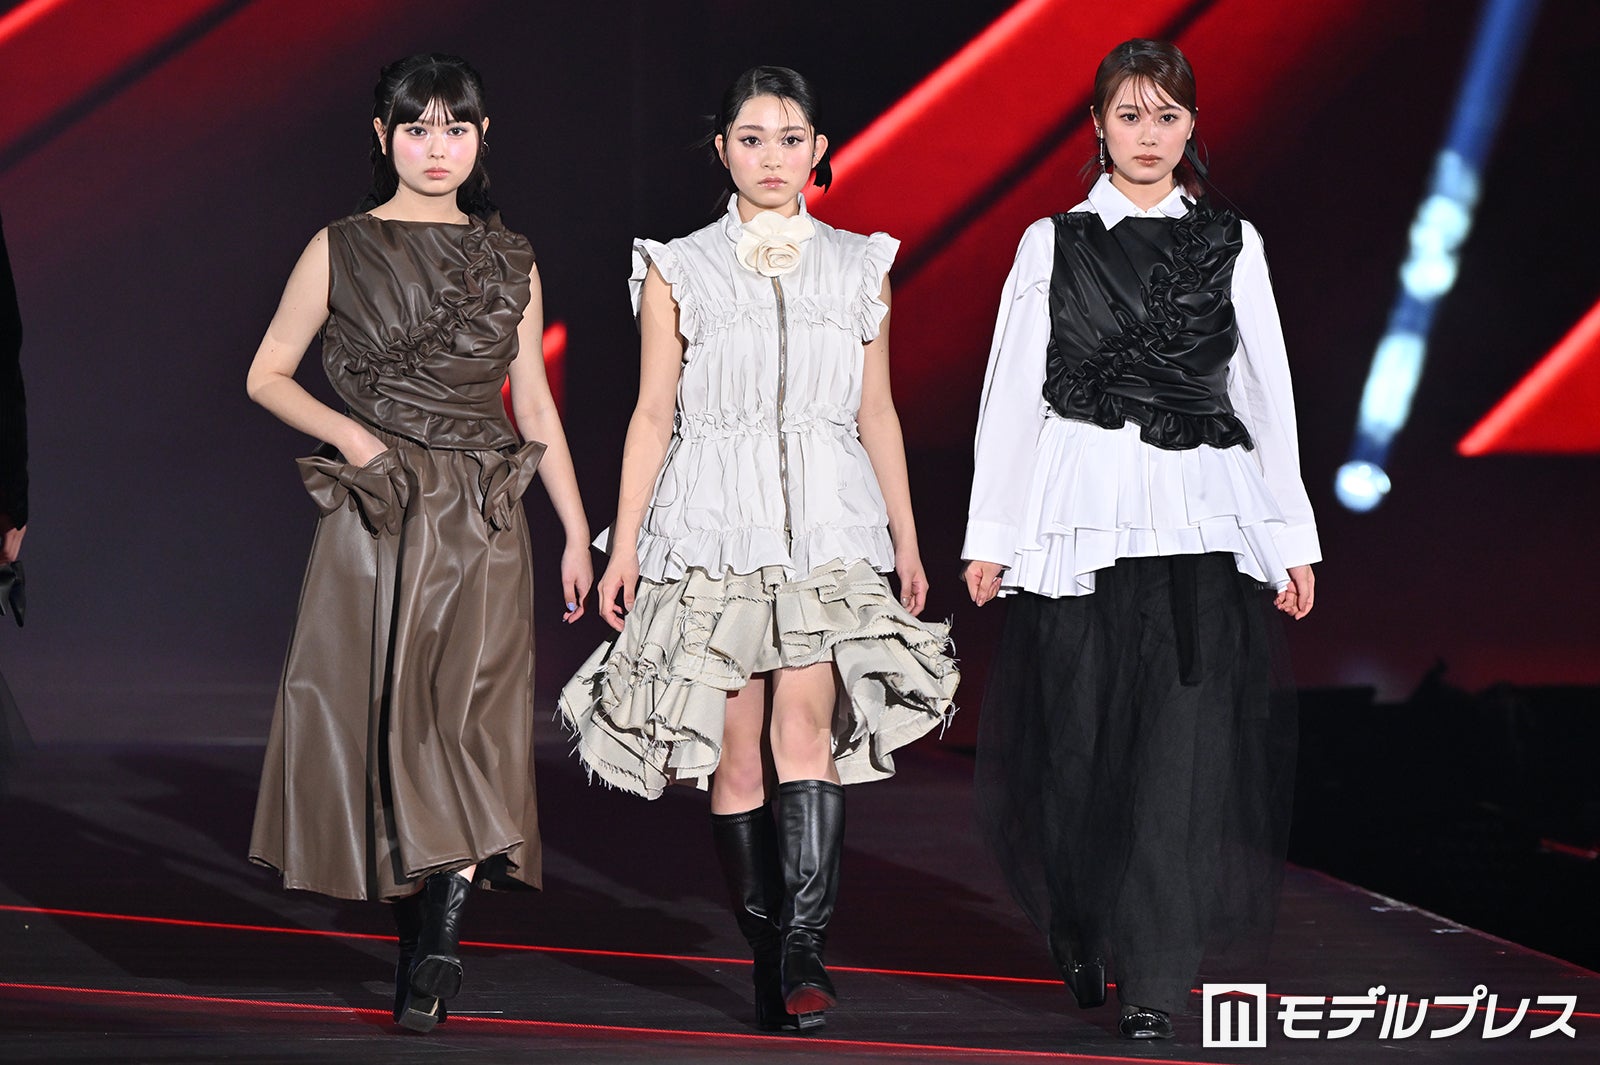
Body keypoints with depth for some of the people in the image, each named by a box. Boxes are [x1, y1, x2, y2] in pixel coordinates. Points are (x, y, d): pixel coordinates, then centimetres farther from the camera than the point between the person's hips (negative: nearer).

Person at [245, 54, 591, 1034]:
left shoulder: (510, 261, 11)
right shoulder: (341, 250, 4)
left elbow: (536, 406, 15)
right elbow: (268, 375, 9)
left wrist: (577, 534, 12)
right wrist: (346, 432, -8)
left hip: (484, 521, 1)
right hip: (376, 517, -1)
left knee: (467, 713, -12)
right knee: (377, 717, -3)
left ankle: (439, 931, -17)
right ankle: (429, 935, 7)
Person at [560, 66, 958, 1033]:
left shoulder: (860, 267, 11)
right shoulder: (678, 271, 7)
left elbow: (878, 415, 14)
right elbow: (654, 416, 7)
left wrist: (907, 544, 12)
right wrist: (624, 546, 1)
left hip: (830, 528, 0)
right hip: (715, 529, 0)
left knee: (807, 722, -17)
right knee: (735, 749, -2)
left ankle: (806, 946, -22)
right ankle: (768, 956, 6)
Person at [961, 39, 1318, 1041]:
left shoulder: (1232, 243, 9)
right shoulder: (1053, 242, 7)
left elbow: (1268, 389, 10)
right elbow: (1013, 389, 6)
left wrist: (1293, 538, 8)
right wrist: (992, 534, 3)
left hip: (1201, 517, 0)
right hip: (1083, 512, 0)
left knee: (1183, 748, -7)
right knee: (1080, 739, 3)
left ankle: (1154, 975, -4)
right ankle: (1080, 932, 25)